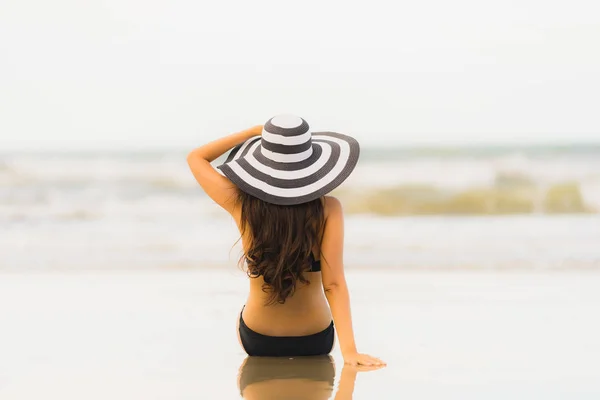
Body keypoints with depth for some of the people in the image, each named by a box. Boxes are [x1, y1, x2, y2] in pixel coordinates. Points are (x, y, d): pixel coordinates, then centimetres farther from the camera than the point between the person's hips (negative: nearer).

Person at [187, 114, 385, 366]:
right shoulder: (328, 210, -25)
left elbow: (196, 158, -5)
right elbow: (333, 284, -30)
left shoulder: (243, 206, -22)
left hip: (257, 339, 1)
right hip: (315, 340, 0)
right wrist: (349, 350, -31)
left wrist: (253, 132, -7)